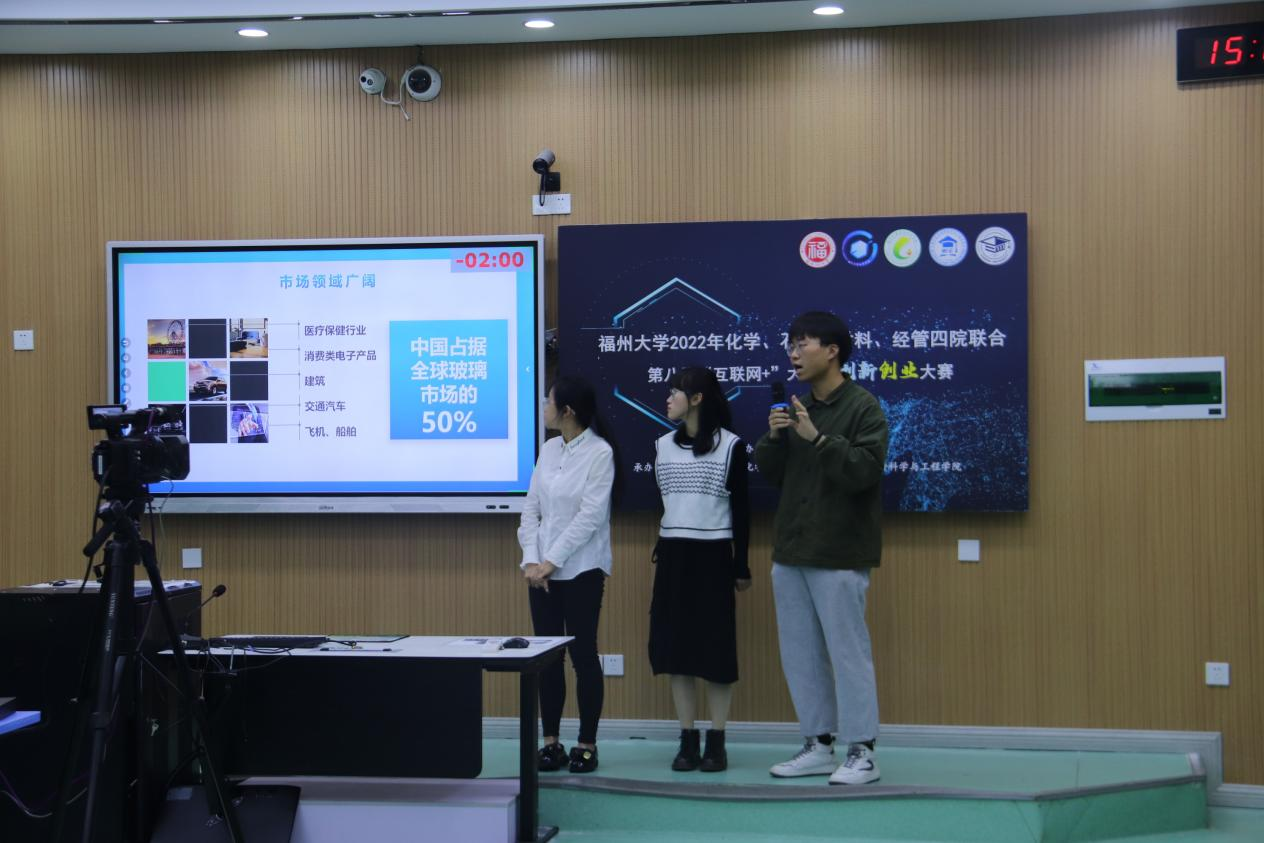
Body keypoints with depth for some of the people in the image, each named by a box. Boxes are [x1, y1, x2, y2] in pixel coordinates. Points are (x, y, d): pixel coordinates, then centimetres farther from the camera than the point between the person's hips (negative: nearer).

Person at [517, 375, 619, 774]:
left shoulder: (600, 452, -8)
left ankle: (587, 744, 8)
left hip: (581, 569, -5)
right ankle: (551, 742, 13)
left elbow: (590, 516, -13)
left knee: (583, 654, 0)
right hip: (543, 569, 5)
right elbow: (531, 509, 7)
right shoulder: (548, 450, 8)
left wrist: (552, 561, -14)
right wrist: (532, 560, -6)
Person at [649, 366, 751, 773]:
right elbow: (658, 503, 14)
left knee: (716, 648, -1)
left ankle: (716, 743, 6)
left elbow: (741, 508, -1)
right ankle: (688, 741, 10)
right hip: (673, 555, 4)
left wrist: (741, 565, -2)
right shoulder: (662, 446, 9)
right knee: (676, 647, 3)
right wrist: (659, 550, 12)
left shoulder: (730, 446, -4)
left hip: (713, 556, -4)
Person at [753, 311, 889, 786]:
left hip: (838, 554, -8)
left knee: (849, 652, -4)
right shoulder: (798, 408, 14)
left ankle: (861, 754, 3)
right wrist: (774, 437, -4)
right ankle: (818, 746, 21)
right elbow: (770, 472, 15)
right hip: (791, 551, 8)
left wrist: (818, 437, -24)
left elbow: (864, 469, -19)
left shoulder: (862, 407, -7)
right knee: (799, 654, 11)